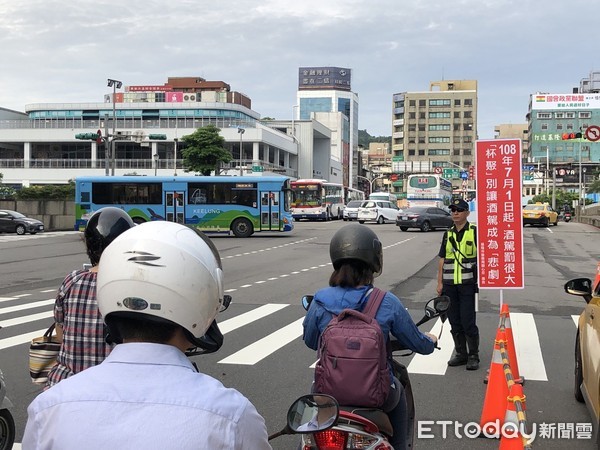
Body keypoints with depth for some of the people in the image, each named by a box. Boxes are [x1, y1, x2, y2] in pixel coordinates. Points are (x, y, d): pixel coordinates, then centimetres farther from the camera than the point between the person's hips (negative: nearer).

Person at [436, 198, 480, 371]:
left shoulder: (475, 231, -2)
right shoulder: (448, 234, 13)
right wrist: (440, 283, 9)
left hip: (467, 284, -5)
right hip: (449, 284, 5)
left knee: (468, 322, -5)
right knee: (455, 322, 10)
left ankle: (473, 355, 9)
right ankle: (460, 353, 21)